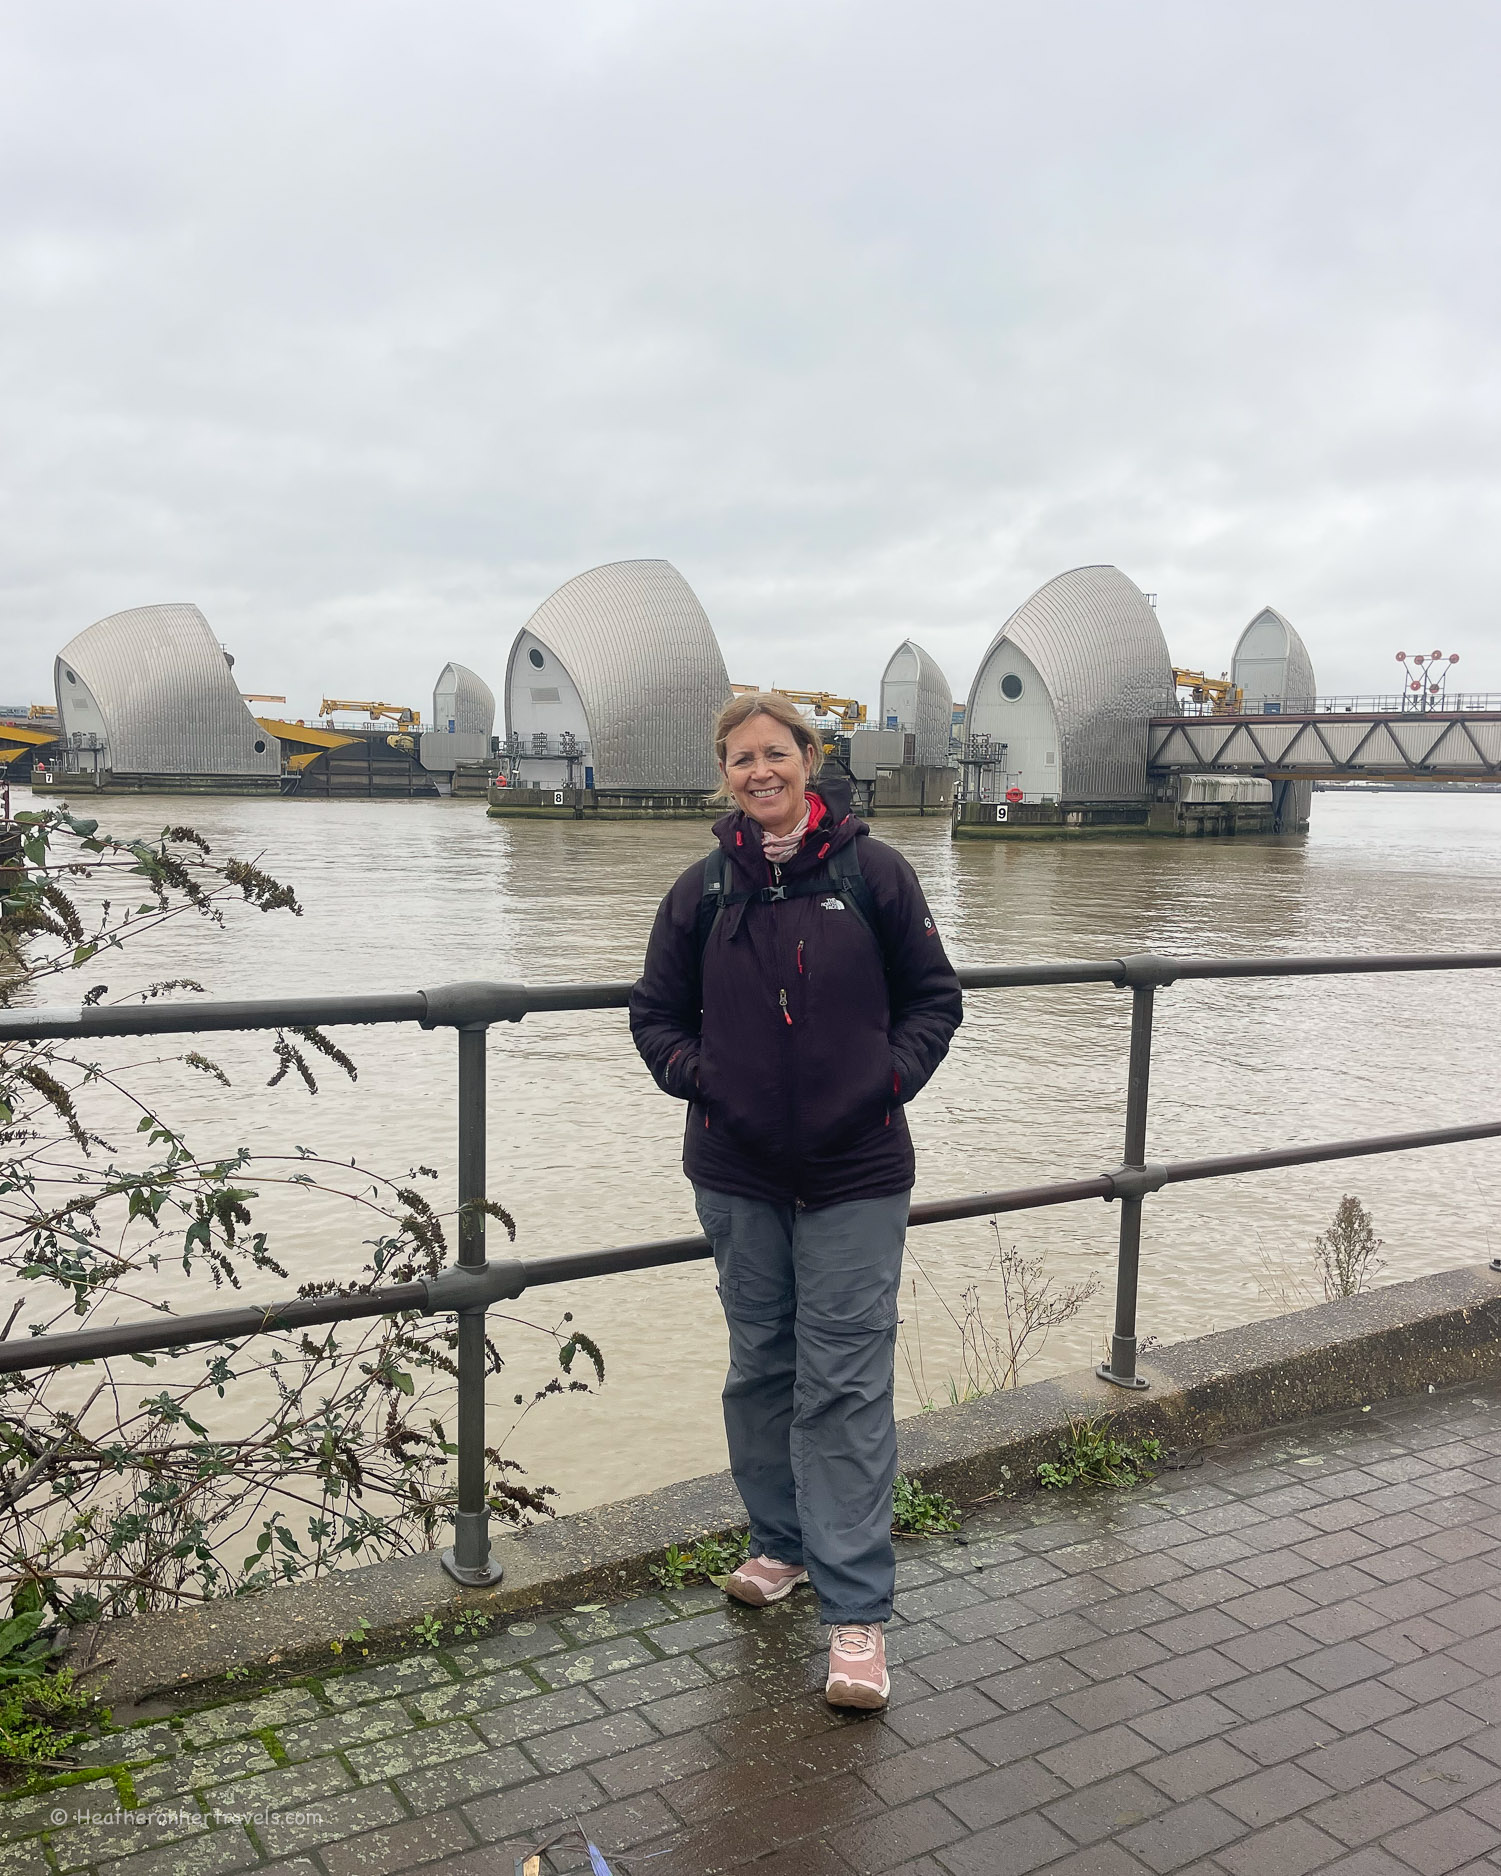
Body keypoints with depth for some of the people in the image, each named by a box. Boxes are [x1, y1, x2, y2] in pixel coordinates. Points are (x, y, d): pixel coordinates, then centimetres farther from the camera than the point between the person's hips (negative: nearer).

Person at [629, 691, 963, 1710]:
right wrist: (695, 1076, -5)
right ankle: (781, 1542, 37)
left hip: (855, 1176, -3)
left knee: (846, 1385, -2)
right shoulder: (704, 889, 3)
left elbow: (934, 997, 4)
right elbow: (656, 1013, 11)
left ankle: (858, 1614, 7)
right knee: (761, 1366, 16)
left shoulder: (874, 872, -3)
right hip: (737, 1174, 3)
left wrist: (891, 1074, -10)